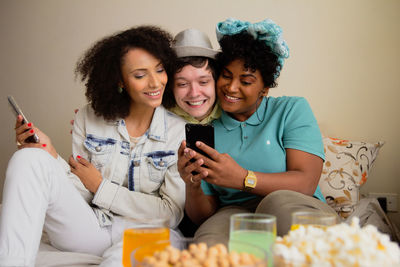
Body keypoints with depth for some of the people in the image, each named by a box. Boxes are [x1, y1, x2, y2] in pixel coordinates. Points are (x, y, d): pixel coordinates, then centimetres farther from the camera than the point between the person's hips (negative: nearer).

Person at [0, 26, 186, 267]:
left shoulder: (180, 131, -5)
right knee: (29, 159, -20)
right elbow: (81, 191, 3)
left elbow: (172, 213, -7)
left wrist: (101, 187, -6)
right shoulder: (88, 118, 3)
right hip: (86, 227, 4)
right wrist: (52, 157, -17)